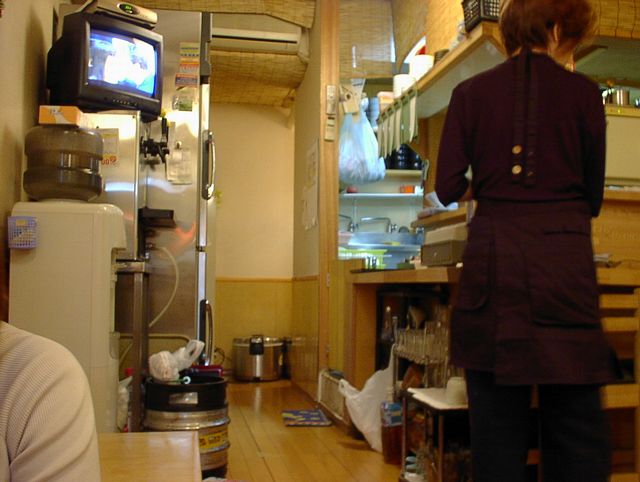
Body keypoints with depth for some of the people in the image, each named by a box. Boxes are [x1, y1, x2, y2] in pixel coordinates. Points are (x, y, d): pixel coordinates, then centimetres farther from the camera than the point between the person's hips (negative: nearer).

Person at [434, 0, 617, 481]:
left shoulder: (470, 92, 6)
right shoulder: (583, 93, 4)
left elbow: (449, 188, 2)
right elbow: (593, 197, 9)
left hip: (493, 258, 1)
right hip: (565, 258, -1)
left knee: (496, 422, 8)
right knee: (576, 422, 8)